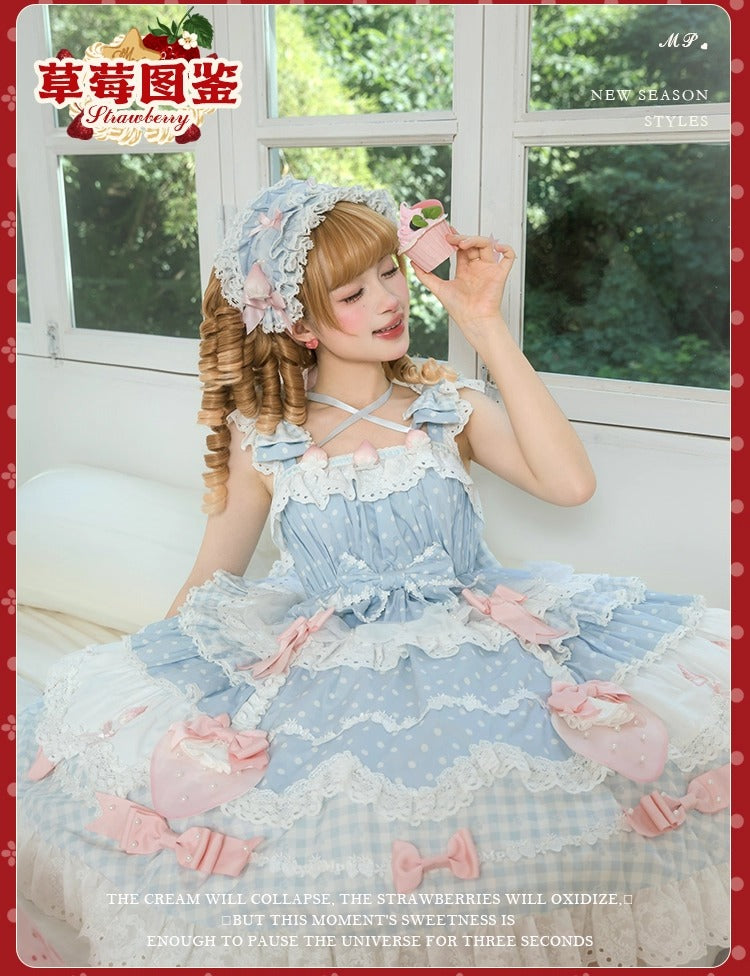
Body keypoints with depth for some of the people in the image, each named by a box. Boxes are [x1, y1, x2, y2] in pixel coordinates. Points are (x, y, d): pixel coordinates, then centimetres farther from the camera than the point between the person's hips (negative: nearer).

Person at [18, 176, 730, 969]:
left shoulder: (449, 407, 1)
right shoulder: (264, 438, -1)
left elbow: (569, 483, -16)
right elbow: (211, 580, 10)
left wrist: (487, 329, -14)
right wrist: (153, 670, 1)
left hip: (474, 647, 1)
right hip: (323, 665, 0)